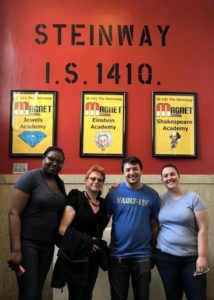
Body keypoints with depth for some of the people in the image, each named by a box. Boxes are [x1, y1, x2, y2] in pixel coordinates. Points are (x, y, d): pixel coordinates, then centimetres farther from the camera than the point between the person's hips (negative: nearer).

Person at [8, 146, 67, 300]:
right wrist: (16, 249, -20)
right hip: (27, 242, -6)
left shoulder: (60, 183, 8)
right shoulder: (30, 177, -11)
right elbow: (14, 213, -16)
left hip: (48, 244, 6)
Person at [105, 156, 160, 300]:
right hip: (117, 254, 0)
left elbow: (155, 224, 4)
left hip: (143, 255, 1)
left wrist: (154, 251, 5)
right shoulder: (114, 193, -4)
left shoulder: (152, 194, -1)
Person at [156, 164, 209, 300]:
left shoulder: (193, 198, -6)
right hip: (165, 257, 3)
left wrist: (202, 256, -11)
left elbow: (203, 229, -8)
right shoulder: (160, 200, 3)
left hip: (191, 258, -2)